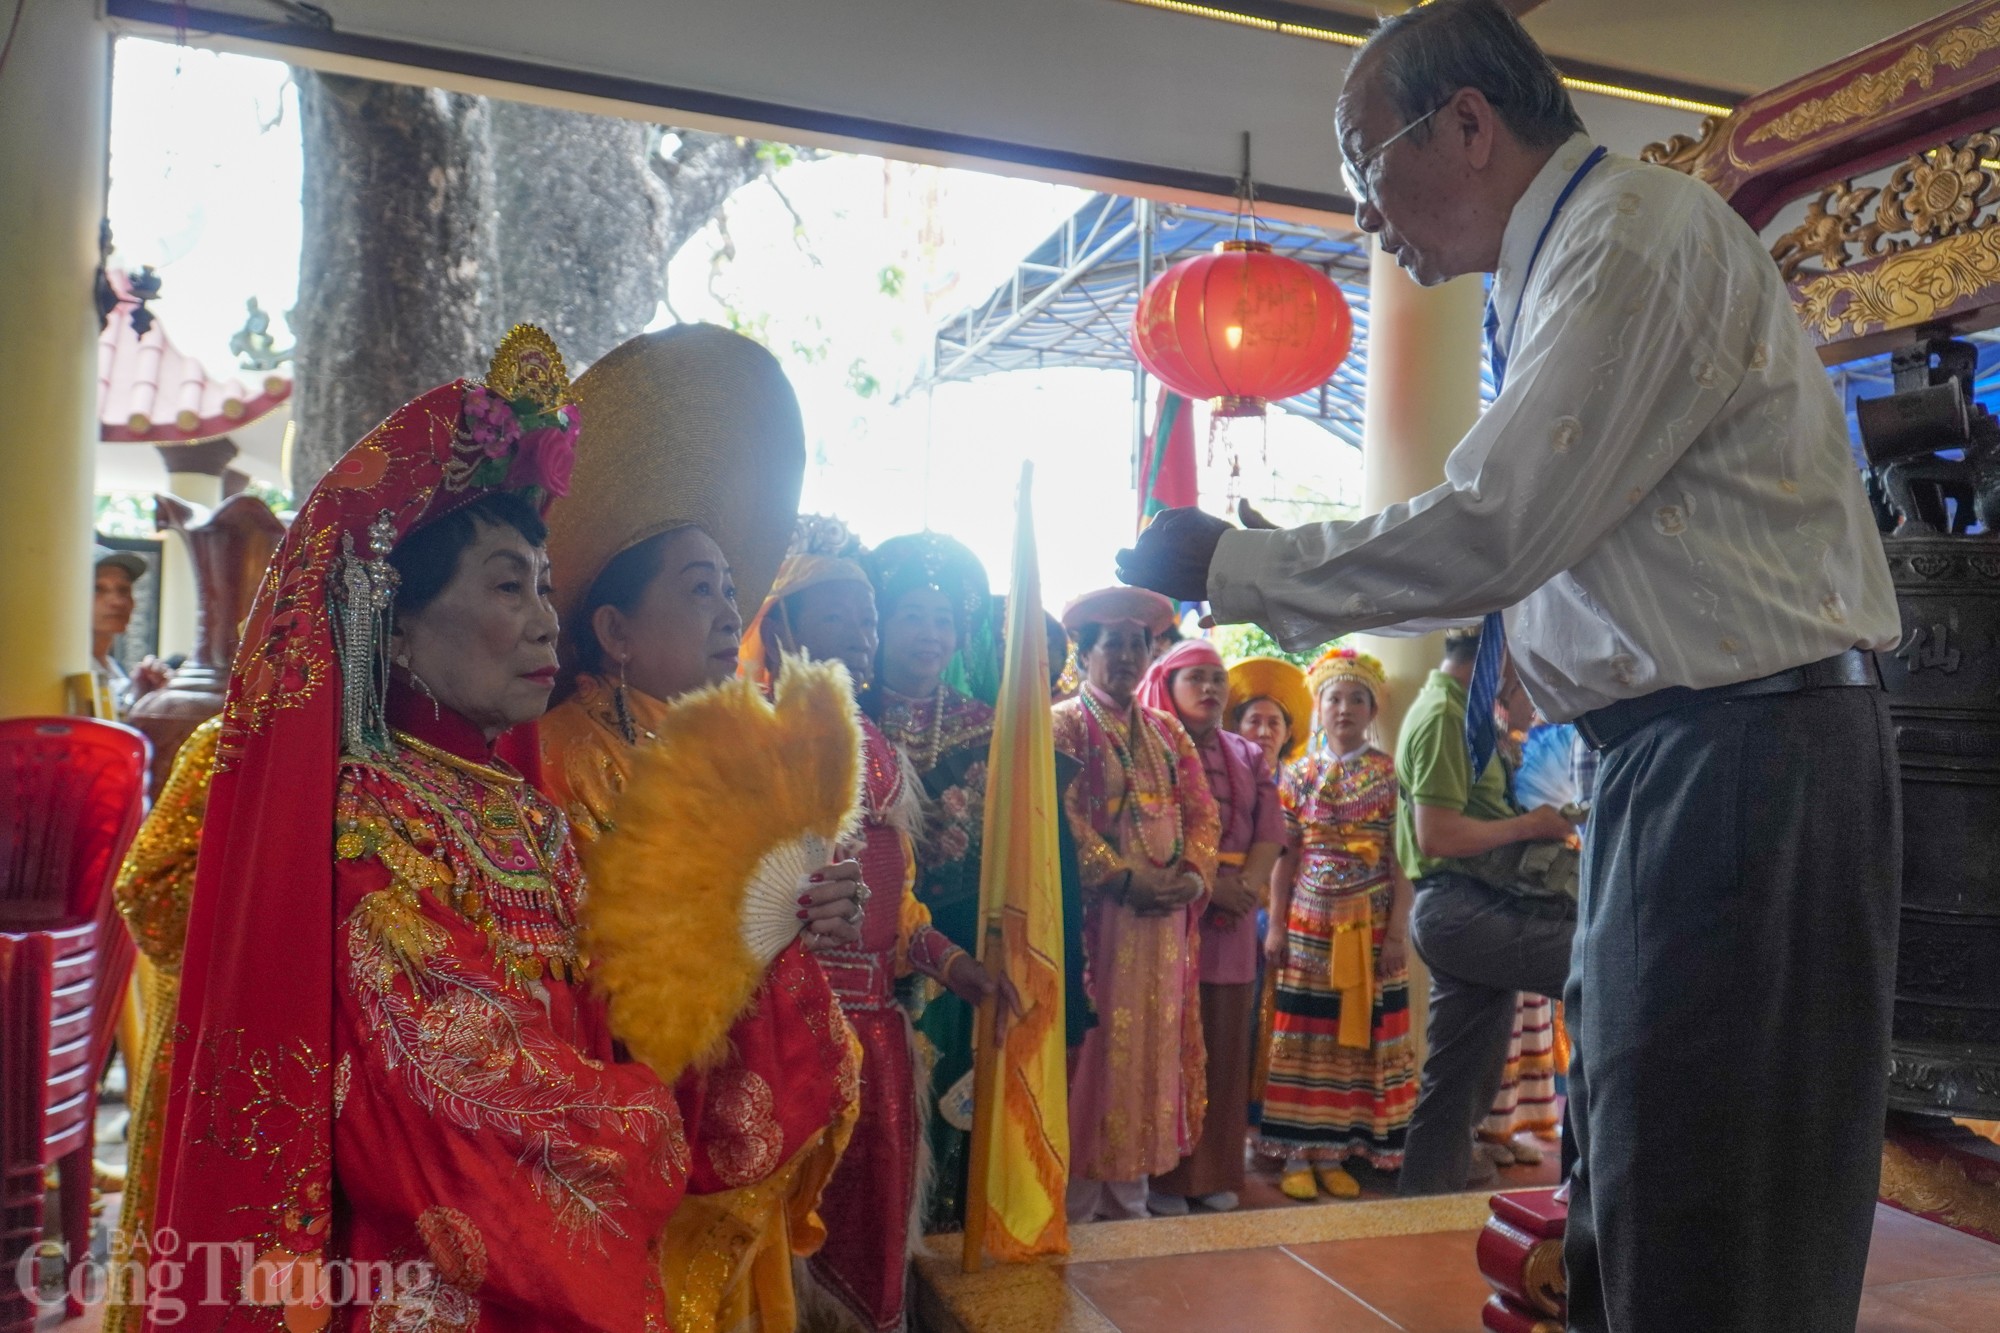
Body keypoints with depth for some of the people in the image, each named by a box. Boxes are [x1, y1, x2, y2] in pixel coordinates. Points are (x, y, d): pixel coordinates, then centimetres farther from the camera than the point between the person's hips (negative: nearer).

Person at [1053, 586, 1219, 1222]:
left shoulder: (1167, 732, 16)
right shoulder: (1063, 726, -3)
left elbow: (1201, 812, 11)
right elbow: (1062, 820, -14)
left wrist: (1194, 873, -7)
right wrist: (1126, 879, -19)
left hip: (1164, 920, 6)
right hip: (1095, 916, -6)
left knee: (1150, 1050, 10)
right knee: (1094, 1047, -1)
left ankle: (1129, 1201, 23)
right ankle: (1077, 1206, 10)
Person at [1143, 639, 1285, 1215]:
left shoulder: (1249, 757, 16)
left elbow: (1270, 833, 8)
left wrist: (1245, 888, -10)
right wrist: (1203, 887, -17)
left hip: (1233, 922, 5)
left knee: (1226, 1048, 8)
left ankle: (1216, 1171, 19)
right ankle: (1164, 1175, 7)